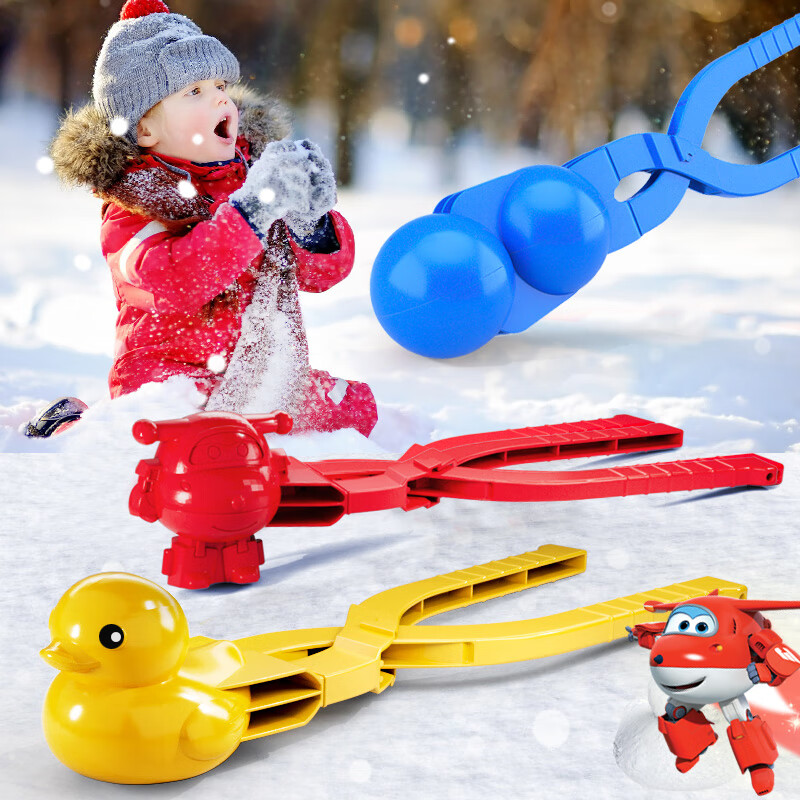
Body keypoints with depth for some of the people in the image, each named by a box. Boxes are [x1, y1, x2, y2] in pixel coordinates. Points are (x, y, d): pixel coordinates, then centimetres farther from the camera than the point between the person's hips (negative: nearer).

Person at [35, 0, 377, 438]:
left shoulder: (255, 166, 7)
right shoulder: (135, 201, -10)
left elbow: (324, 271, 6)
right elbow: (172, 283, -31)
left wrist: (312, 224, -17)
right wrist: (252, 209, -37)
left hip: (270, 378, 7)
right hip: (174, 375, -6)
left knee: (356, 406, 0)